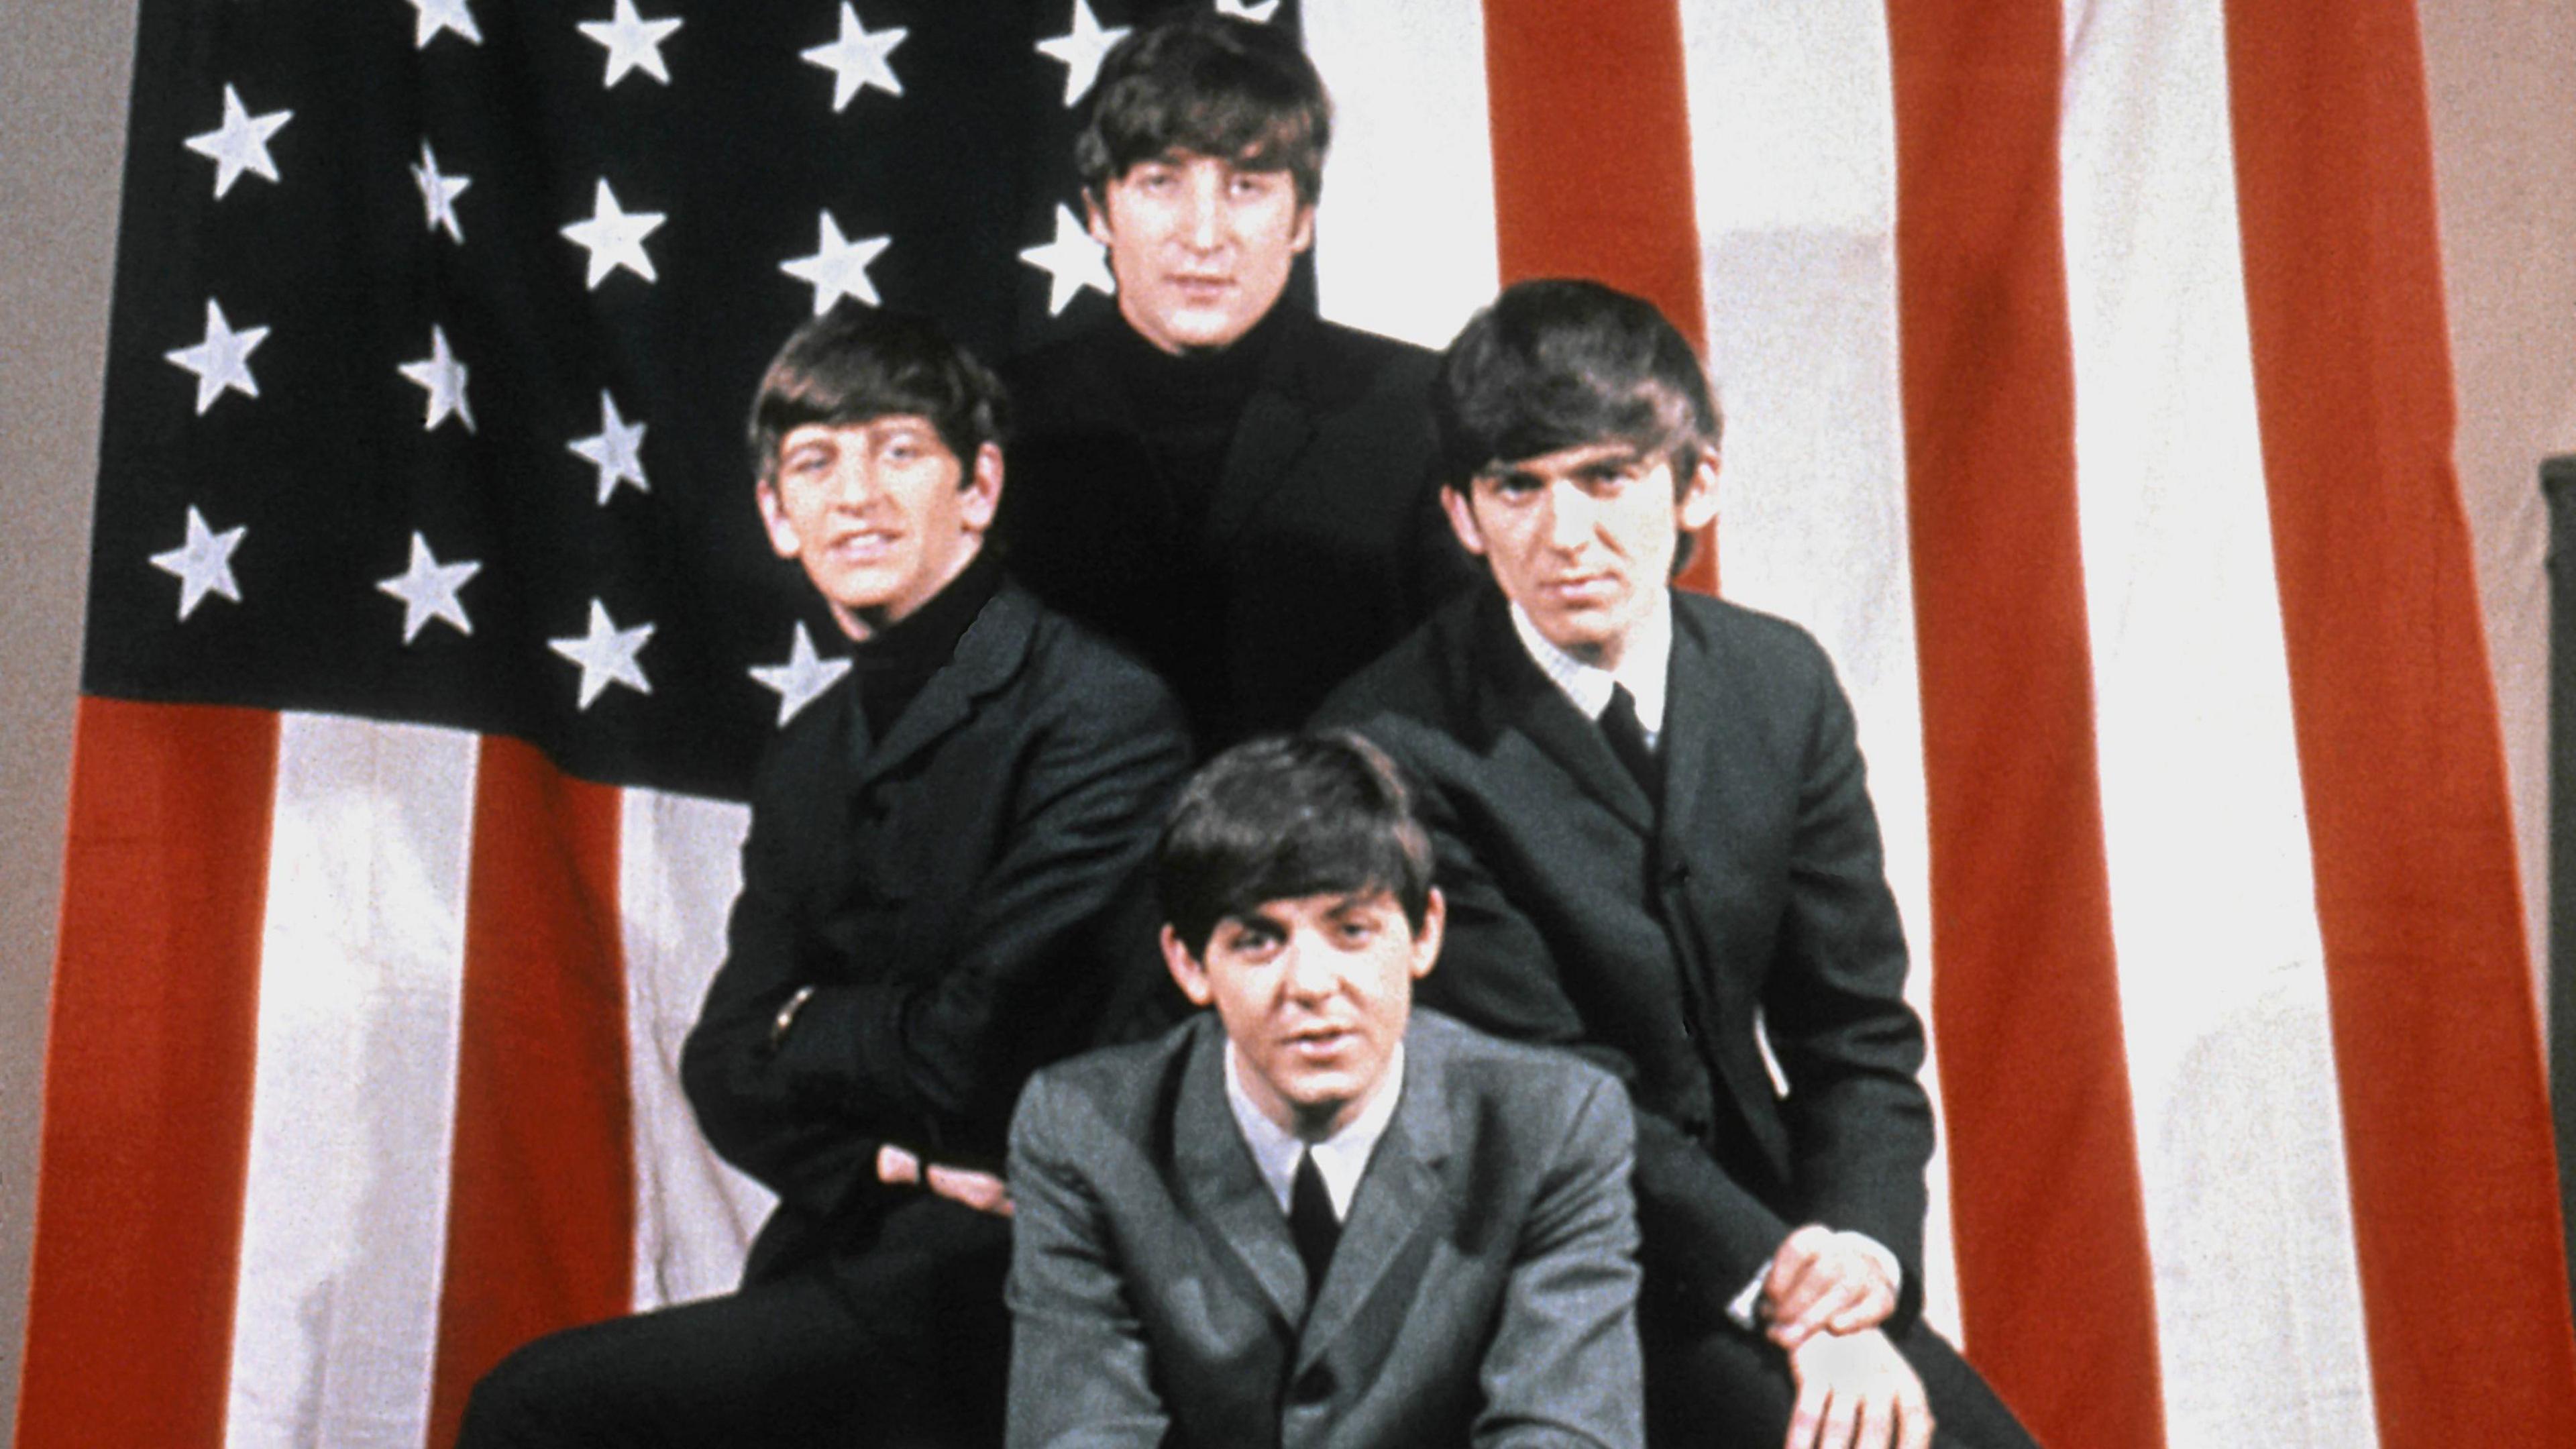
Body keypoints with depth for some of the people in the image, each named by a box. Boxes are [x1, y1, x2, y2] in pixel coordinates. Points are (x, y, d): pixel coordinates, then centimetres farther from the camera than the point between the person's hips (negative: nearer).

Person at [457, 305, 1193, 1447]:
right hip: (841, 1262, 7)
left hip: (991, 1291, -7)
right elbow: (727, 1066, 9)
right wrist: (893, 1166, -9)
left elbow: (981, 1047, -17)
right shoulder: (811, 756, 14)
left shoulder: (1105, 719, -11)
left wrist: (810, 1029, 2)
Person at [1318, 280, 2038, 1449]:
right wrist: (1777, 1287, -21)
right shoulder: (1397, 744, -14)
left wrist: (1859, 1245, -13)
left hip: (1768, 1223, 5)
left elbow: (1854, 1025, 4)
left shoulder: (1781, 682, 2)